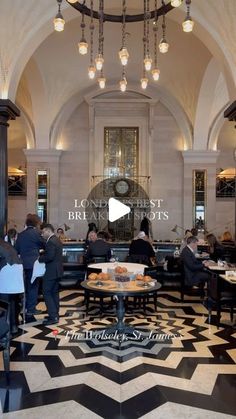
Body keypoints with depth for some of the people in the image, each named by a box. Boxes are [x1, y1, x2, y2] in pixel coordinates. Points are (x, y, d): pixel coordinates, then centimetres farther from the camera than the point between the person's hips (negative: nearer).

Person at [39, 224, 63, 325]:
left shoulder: (51, 241, -18)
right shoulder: (57, 240, 14)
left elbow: (50, 256, -26)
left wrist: (39, 258, -13)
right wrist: (42, 253, 7)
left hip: (51, 271, -10)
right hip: (57, 270, 10)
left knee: (47, 293, -5)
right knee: (54, 292, 15)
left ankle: (53, 317, -5)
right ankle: (55, 314, 22)